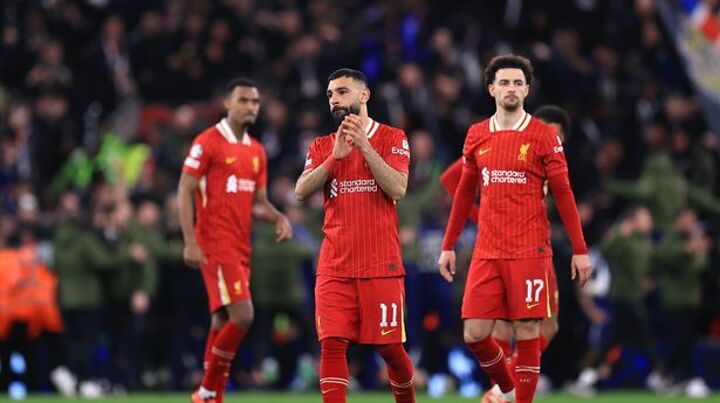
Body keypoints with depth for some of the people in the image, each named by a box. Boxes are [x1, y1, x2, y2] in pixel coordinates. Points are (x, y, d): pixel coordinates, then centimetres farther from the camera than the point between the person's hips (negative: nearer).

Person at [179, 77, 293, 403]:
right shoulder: (207, 143, -6)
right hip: (215, 246, -7)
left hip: (241, 248, 7)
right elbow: (185, 192, -9)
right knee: (242, 315, -16)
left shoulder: (257, 151, 15)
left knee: (223, 321, 9)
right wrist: (190, 242, -17)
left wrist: (278, 218, -2)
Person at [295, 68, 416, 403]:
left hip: (381, 264, -2)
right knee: (332, 344, -9)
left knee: (390, 346, 2)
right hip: (334, 267, 2)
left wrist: (364, 146, -16)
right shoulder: (322, 146, 13)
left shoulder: (391, 138, 4)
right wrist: (335, 156, -13)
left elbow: (398, 189, -11)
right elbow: (301, 191, -2)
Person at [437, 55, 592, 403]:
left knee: (527, 332, -4)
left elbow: (562, 194, 0)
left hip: (530, 252, -3)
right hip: (487, 253, 3)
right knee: (474, 334, -1)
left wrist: (580, 250, -3)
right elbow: (465, 193, 18)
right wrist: (448, 246, 17)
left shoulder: (544, 136, -1)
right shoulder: (476, 136, 10)